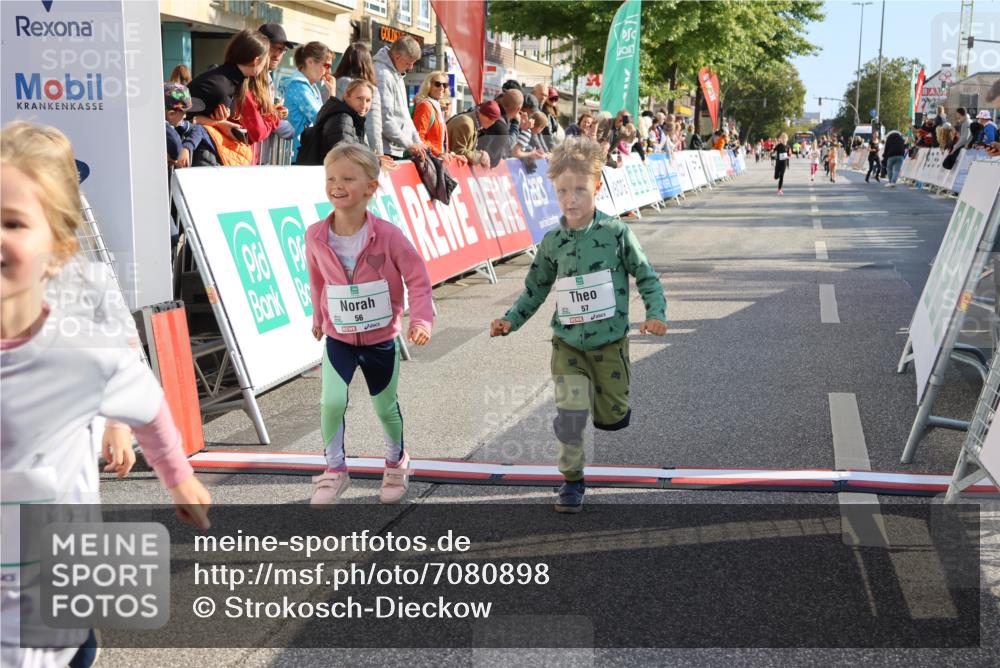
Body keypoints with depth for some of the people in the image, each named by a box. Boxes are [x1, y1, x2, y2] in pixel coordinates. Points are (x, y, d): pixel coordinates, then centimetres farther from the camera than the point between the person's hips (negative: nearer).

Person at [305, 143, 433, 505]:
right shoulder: (315, 236, -13)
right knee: (332, 401, -17)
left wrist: (421, 320, -23)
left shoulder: (387, 235, -20)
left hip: (381, 339, -1)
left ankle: (397, 463, 41)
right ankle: (334, 471, 4)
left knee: (385, 407, 14)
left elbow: (417, 278, -12)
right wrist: (318, 318, 16)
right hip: (338, 337, 1)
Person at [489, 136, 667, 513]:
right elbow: (536, 288, 10)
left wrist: (656, 313, -17)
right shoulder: (552, 242, -2)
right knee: (570, 411, -10)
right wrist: (511, 320, -1)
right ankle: (572, 480, 8)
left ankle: (606, 398, 43)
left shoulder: (616, 232, -10)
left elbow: (646, 277, -3)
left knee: (611, 417, 6)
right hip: (567, 344, 1)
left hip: (609, 343, -1)